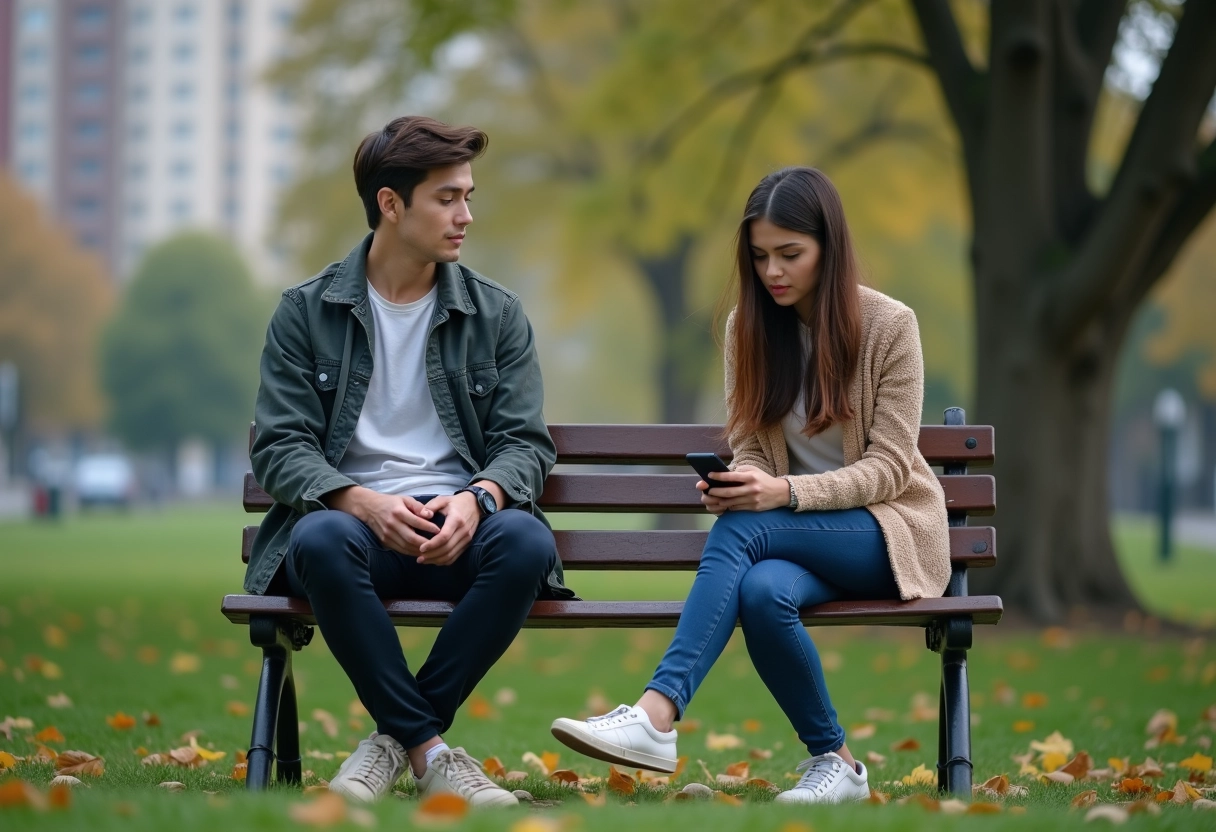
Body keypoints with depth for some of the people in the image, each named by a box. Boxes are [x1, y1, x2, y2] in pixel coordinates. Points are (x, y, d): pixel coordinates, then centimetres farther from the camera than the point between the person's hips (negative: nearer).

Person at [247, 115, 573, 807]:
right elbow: (280, 447, 0)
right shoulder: (306, 313, 8)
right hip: (355, 517, -1)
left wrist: (477, 498, -17)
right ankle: (431, 751, -27)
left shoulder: (497, 315, 13)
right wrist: (363, 502, -20)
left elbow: (527, 443, 7)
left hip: (461, 526, 1)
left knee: (525, 541, -34)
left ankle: (398, 737, -21)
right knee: (323, 539, -38)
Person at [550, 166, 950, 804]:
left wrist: (785, 492, -27)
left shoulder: (889, 325, -9)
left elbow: (888, 467, -12)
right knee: (763, 590, -34)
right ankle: (833, 761, -20)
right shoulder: (749, 326, 4)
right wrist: (735, 484, -19)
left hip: (887, 528, -4)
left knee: (742, 528, -32)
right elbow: (749, 445, 7)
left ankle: (658, 714, -43)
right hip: (800, 534, 4)